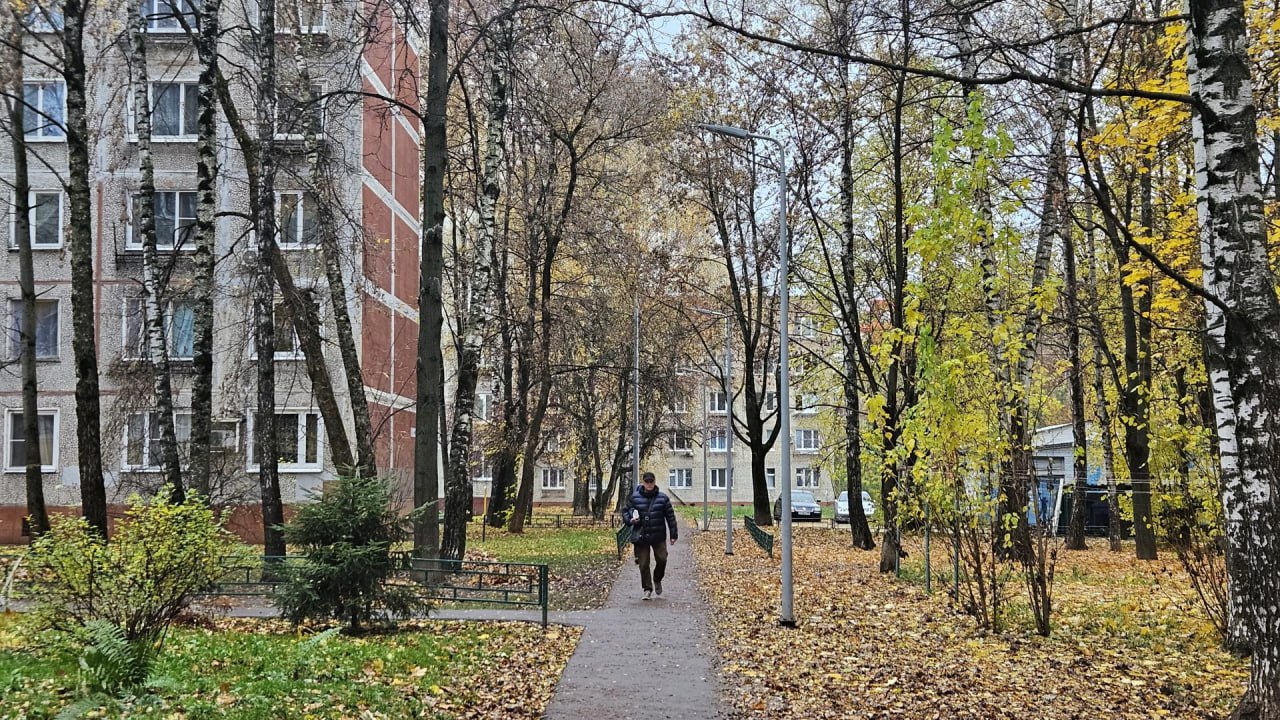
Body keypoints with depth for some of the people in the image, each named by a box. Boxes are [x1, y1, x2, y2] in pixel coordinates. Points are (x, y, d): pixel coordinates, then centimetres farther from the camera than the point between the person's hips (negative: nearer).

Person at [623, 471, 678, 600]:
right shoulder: (634, 497, 0)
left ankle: (657, 580, 27)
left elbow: (670, 516, 6)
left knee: (662, 559, -3)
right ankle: (647, 589, 13)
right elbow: (625, 511, 10)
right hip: (640, 536, 0)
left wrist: (674, 534, 4)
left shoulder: (662, 498, 1)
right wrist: (630, 519, -12)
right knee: (643, 564, 0)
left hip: (658, 536, 0)